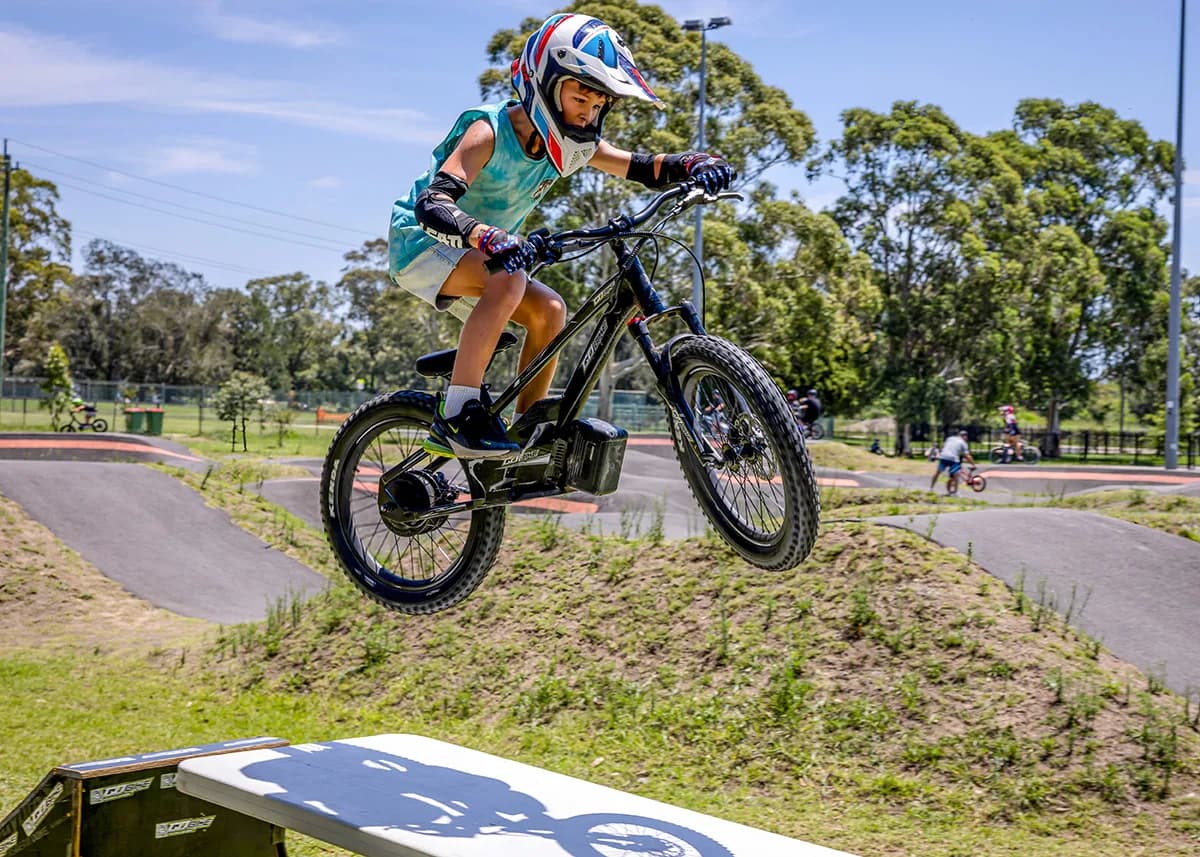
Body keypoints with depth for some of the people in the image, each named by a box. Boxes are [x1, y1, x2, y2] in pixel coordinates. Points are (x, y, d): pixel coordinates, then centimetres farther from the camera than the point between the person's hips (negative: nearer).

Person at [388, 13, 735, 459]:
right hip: (421, 244, -7)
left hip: (477, 255, 7)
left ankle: (527, 426, 3)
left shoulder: (569, 145, -5)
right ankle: (454, 418, -33)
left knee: (548, 309, -10)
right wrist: (485, 236, -57)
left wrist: (696, 164, -27)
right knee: (508, 281, -32)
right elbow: (432, 204, -37)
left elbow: (642, 167, -6)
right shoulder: (489, 131, -25)